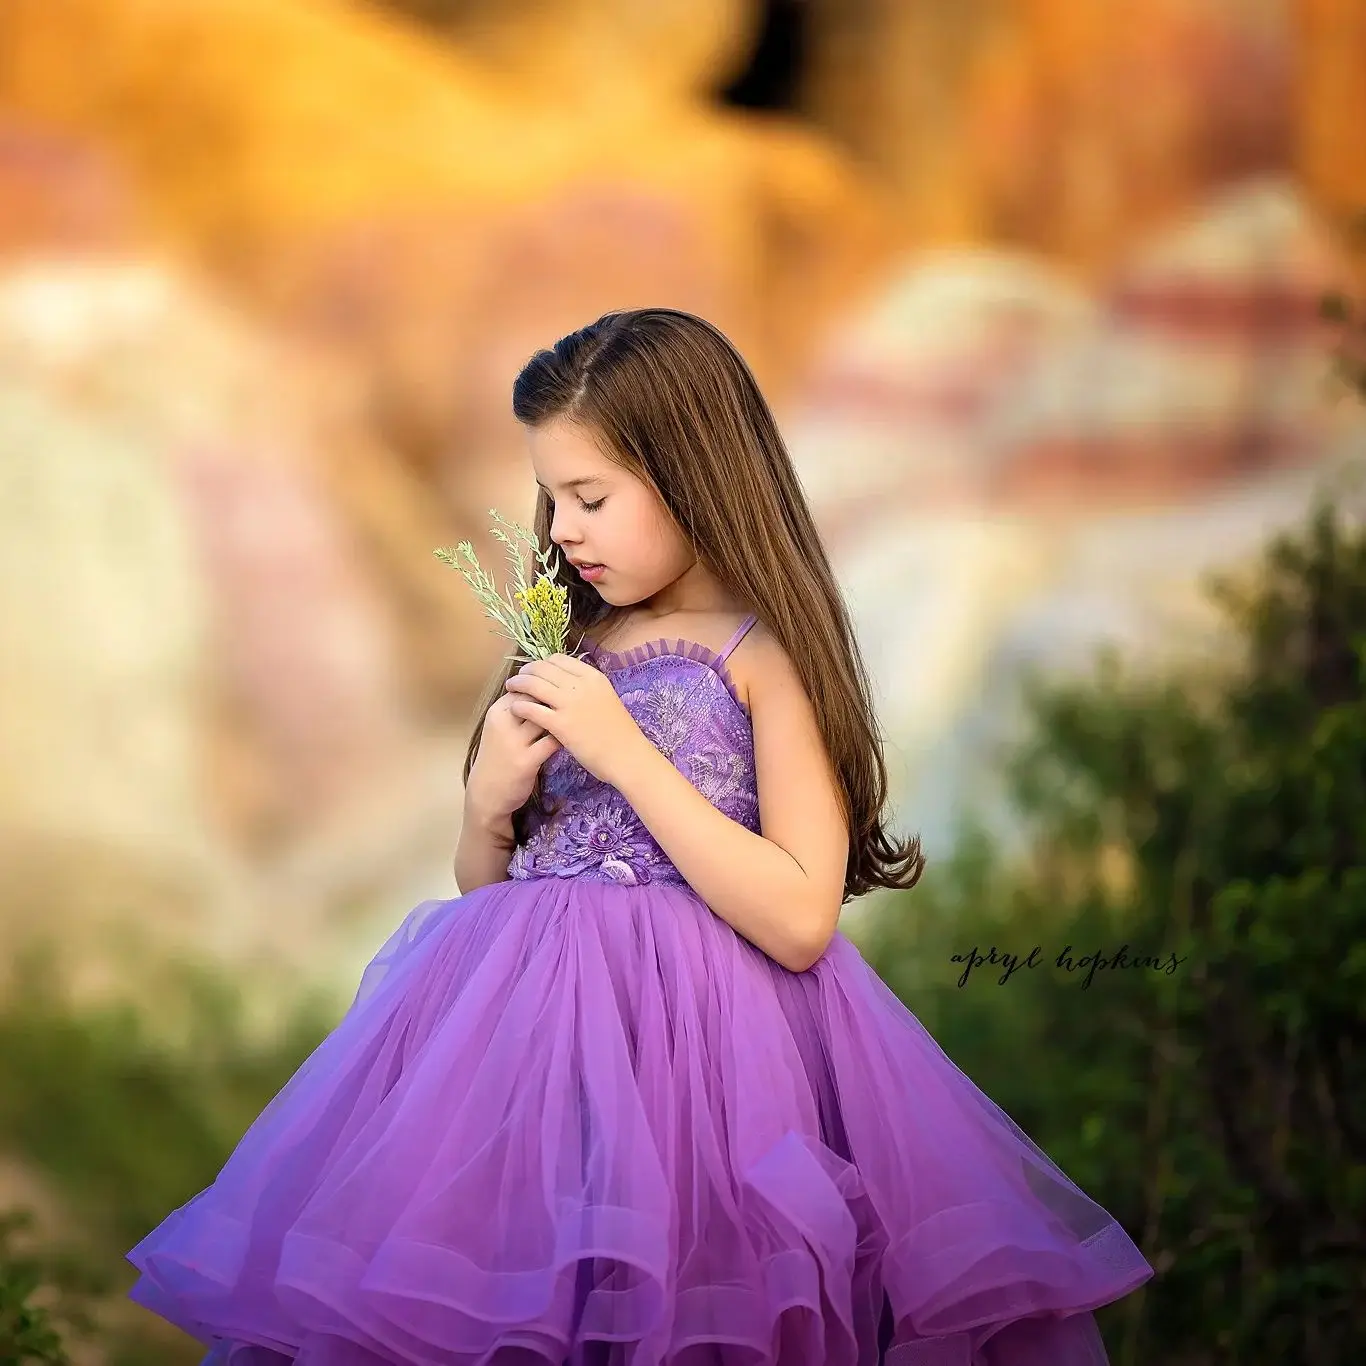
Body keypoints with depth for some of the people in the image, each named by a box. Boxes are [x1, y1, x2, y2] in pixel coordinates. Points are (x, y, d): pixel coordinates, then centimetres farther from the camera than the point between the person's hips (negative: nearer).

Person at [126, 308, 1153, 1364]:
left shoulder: (766, 658, -5)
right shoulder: (572, 652, 13)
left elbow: (800, 920, -17)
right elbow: (486, 896, 20)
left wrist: (624, 752, -16)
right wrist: (491, 802, -3)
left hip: (696, 1037, -6)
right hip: (528, 1026, 6)